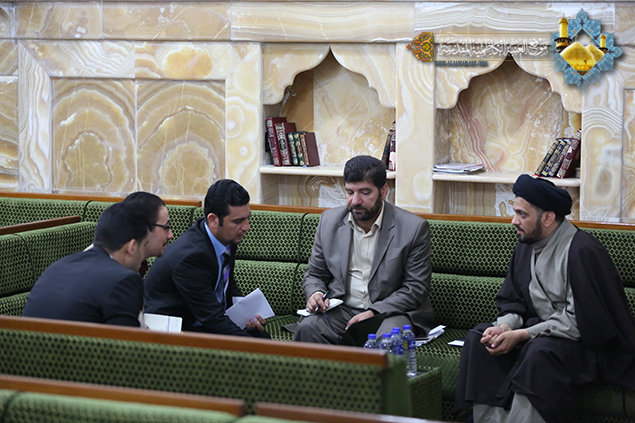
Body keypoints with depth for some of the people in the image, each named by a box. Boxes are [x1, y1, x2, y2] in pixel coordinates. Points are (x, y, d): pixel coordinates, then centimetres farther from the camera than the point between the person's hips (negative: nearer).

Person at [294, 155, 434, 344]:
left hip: (390, 311, -3)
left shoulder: (414, 228, -5)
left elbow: (417, 288, -5)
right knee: (307, 328, -28)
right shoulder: (329, 220, 7)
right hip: (341, 310, 3)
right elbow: (314, 274, 17)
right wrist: (315, 294, -8)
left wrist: (374, 312, -17)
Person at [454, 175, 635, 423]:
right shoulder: (526, 246, 7)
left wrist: (522, 335, -23)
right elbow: (512, 302, 14)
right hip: (539, 332, 8)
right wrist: (503, 327, -11)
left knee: (540, 351, -37)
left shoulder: (582, 251, -19)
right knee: (477, 338, -11)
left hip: (587, 341, -8)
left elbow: (580, 321, -23)